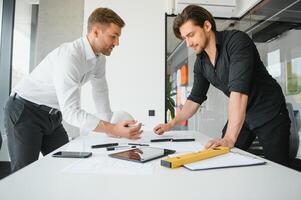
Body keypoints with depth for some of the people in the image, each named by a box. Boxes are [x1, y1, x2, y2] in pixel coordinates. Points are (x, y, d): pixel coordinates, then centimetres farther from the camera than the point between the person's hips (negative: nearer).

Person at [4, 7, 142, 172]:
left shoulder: (100, 58, -3)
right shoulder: (69, 56, -30)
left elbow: (100, 94, 5)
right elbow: (71, 112, -35)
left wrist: (112, 127, 2)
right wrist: (113, 129, -41)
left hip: (52, 116, 8)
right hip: (24, 111, -7)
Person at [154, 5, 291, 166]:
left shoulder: (237, 40, -22)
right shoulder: (200, 63, -1)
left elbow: (239, 89, -33)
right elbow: (195, 98, 7)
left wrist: (229, 138, -38)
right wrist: (171, 124, 2)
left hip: (269, 113, -5)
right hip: (239, 116, 6)